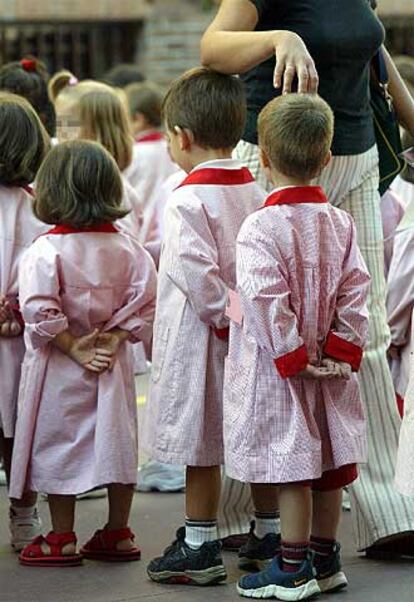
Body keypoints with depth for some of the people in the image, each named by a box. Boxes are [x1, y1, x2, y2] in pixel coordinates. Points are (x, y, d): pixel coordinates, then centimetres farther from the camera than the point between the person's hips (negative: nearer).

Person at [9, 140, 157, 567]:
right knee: (116, 442, 13)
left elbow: (41, 311, -21)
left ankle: (61, 540, 12)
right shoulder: (127, 248, -2)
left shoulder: (46, 251, -17)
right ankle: (118, 533, 22)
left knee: (57, 446, 6)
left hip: (60, 369, -4)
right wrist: (114, 338, -5)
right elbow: (144, 303, -4)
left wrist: (73, 347, -12)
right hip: (113, 365, 4)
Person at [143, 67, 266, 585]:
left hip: (201, 336, -7)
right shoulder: (256, 192, 4)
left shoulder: (188, 200, -17)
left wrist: (225, 315, -14)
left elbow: (195, 271, -24)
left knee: (199, 446, 2)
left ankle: (200, 547, 8)